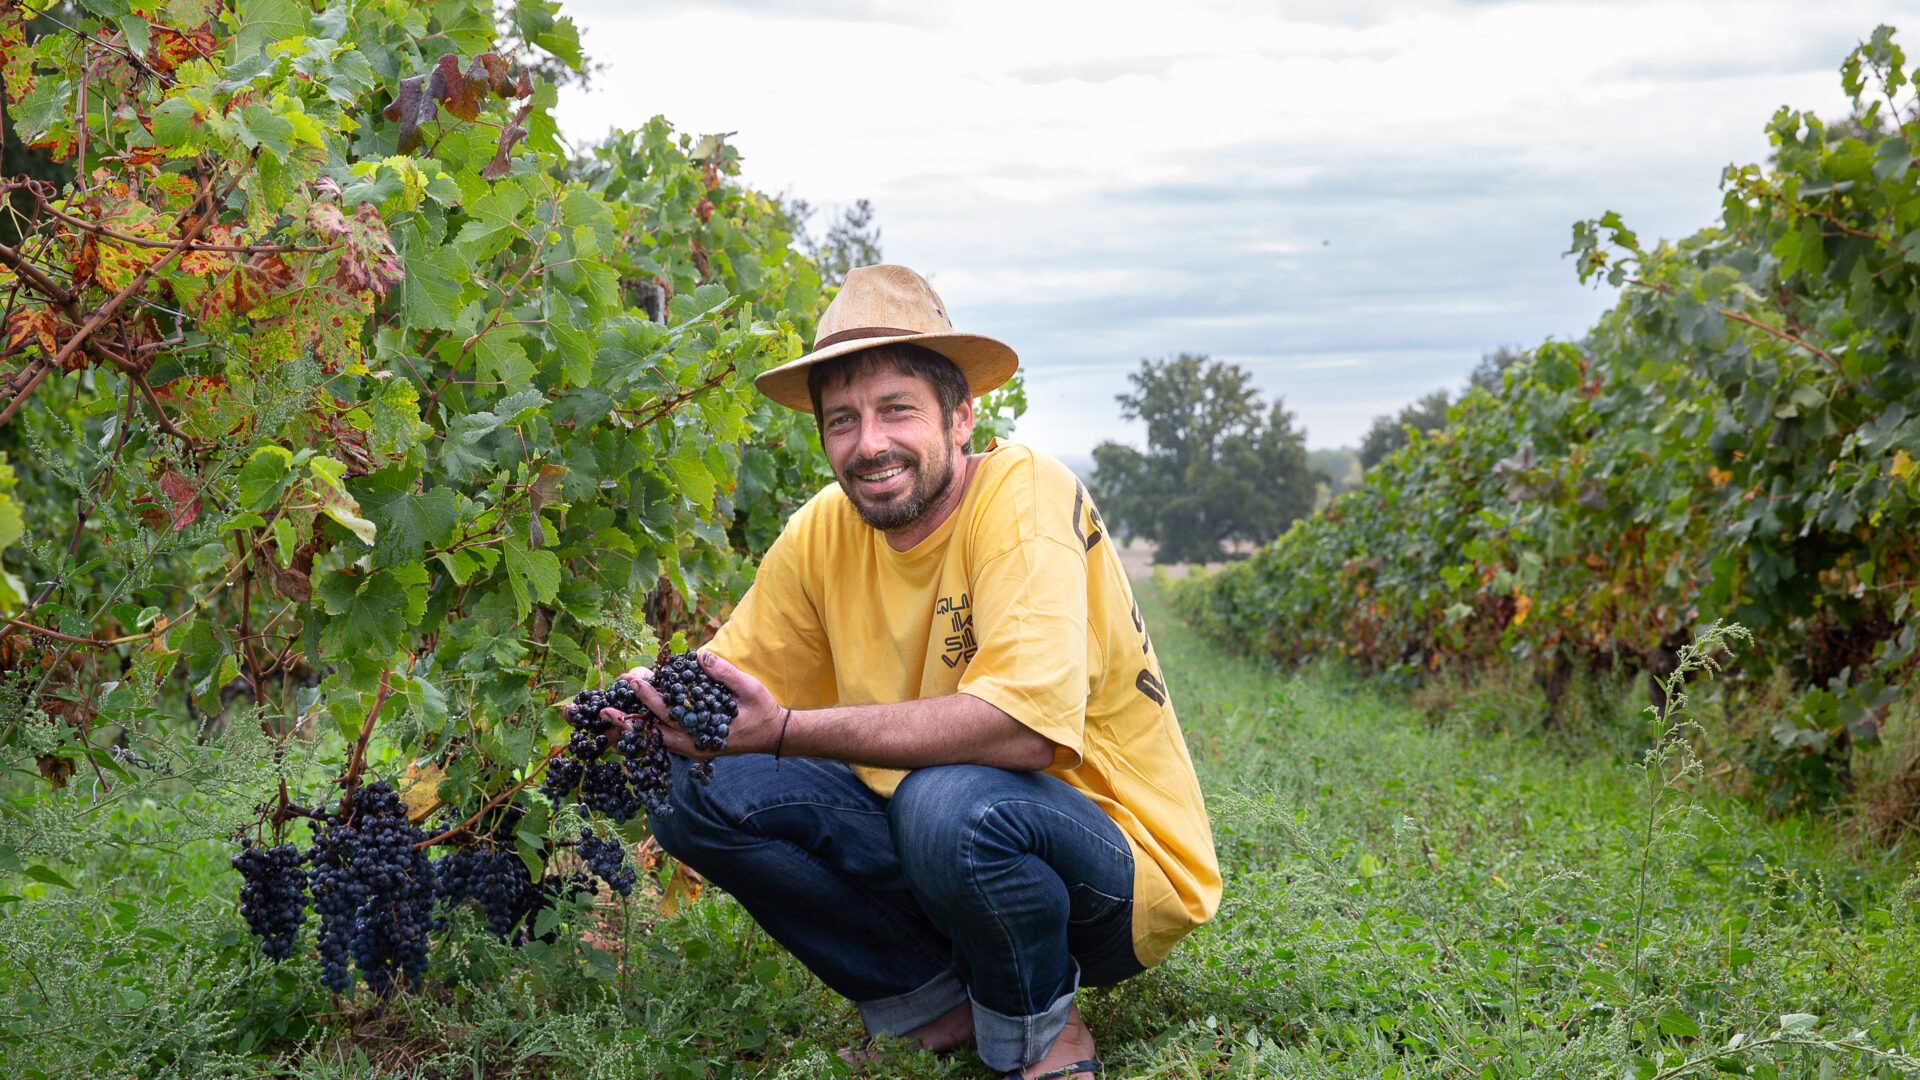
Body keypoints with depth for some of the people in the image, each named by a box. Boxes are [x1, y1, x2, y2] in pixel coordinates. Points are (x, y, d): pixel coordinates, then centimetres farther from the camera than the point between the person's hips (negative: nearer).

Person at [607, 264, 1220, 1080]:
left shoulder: (1025, 499, -21)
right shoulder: (824, 533, -2)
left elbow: (1025, 725, -34)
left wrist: (787, 732, -36)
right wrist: (661, 708, -26)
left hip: (1119, 876, -6)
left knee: (953, 801, -37)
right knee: (698, 788, -10)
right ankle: (939, 1006, 2)